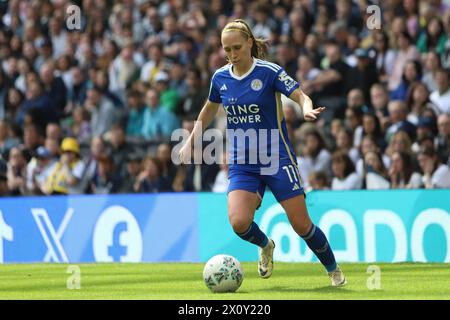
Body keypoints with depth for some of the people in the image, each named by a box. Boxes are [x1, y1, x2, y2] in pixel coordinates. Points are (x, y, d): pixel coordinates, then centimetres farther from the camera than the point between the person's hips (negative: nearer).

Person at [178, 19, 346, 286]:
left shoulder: (270, 72, -10)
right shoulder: (221, 77, 3)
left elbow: (301, 96, -16)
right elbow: (209, 110, 21)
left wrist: (307, 110, -38)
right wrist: (190, 141, 18)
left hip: (277, 159, -3)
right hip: (242, 163, 3)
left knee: (302, 225, -4)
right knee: (239, 222, -20)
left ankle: (333, 270, 23)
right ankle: (265, 246, 16)